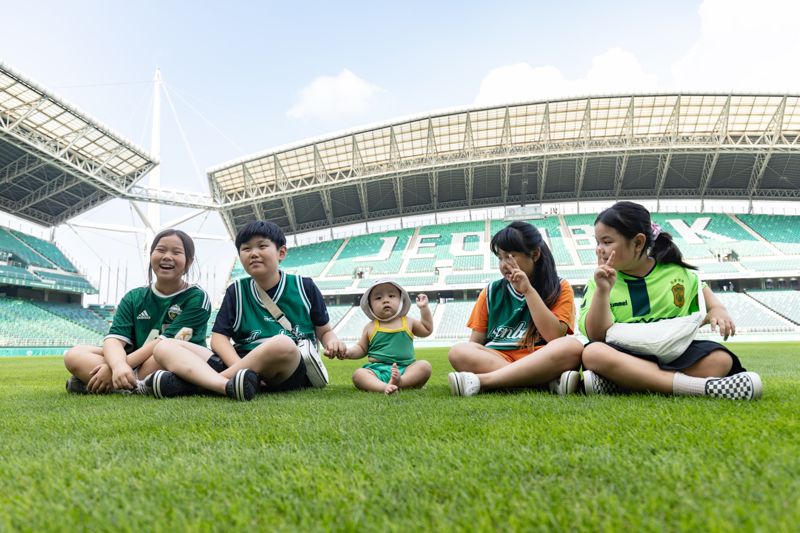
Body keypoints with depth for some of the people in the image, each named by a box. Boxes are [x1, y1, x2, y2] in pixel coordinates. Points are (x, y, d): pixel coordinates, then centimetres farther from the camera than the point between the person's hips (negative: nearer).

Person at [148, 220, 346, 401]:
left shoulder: (304, 287, 10)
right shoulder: (236, 291, 15)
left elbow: (324, 331, 18)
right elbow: (219, 338, 7)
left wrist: (332, 341, -7)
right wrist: (240, 367, -14)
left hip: (289, 372, -3)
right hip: (239, 363, 3)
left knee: (282, 344, -40)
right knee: (165, 348, -11)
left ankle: (191, 383, -23)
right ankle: (227, 385, -41)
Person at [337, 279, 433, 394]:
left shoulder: (407, 322, 14)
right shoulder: (370, 327, 11)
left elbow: (427, 330, 25)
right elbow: (361, 348, 20)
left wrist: (424, 308, 16)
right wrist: (349, 352, -1)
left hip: (405, 369, 1)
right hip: (378, 369, -1)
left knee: (425, 366, -26)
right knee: (358, 374, -29)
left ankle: (401, 382, -46)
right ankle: (384, 387, -52)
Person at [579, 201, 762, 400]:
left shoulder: (677, 272, 7)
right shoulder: (601, 280, 2)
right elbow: (596, 336, -7)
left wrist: (718, 310, 3)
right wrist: (602, 291, -17)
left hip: (674, 353, 2)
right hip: (627, 358, -2)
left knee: (719, 359, -26)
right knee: (593, 353, -34)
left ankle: (616, 384, -31)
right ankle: (699, 386, -37)